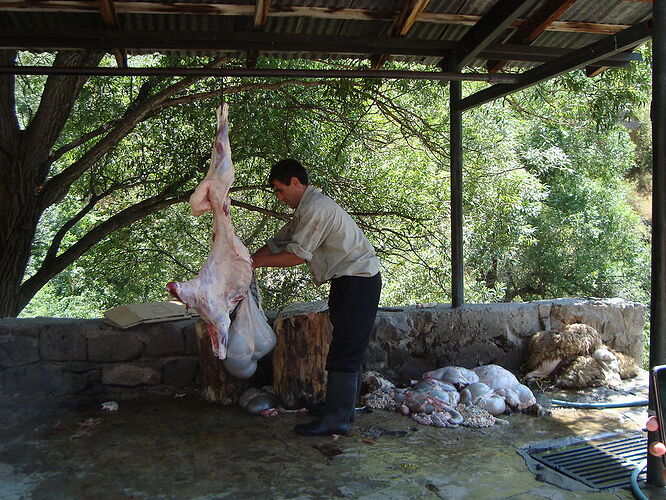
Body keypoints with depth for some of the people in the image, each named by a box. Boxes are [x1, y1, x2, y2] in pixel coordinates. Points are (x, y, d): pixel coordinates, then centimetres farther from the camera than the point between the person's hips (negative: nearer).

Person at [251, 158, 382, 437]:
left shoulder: (316, 207, -16)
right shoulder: (307, 209, 18)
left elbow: (297, 255, -20)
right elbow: (277, 243, 17)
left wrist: (258, 262, -9)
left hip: (357, 281, -11)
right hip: (352, 281, 11)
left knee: (344, 352, -9)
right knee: (351, 349, 15)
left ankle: (335, 420, -4)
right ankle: (344, 410, 25)